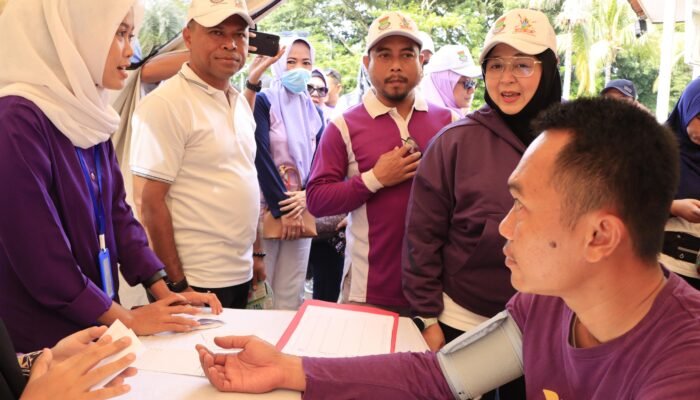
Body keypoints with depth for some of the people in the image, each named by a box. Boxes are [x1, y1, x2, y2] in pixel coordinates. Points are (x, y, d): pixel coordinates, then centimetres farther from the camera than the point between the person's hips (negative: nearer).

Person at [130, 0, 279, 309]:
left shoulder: (240, 102, 10)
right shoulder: (164, 104, -14)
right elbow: (151, 202, -16)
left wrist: (256, 254, 15)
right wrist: (177, 284, -16)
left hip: (240, 274, 8)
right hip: (197, 280, -7)